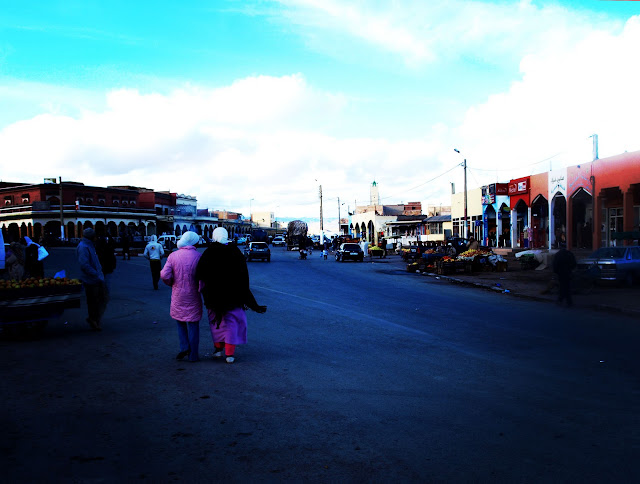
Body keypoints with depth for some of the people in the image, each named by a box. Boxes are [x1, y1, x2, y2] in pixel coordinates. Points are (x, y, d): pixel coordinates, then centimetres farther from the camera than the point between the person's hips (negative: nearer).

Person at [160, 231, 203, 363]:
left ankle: (184, 347, 9)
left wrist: (172, 284, 9)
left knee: (180, 321, 21)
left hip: (178, 295, 1)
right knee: (193, 324, 8)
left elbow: (164, 275, -10)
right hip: (193, 296, -1)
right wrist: (200, 289, 2)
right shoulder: (198, 257, -8)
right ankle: (193, 355, 12)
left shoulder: (173, 256, -4)